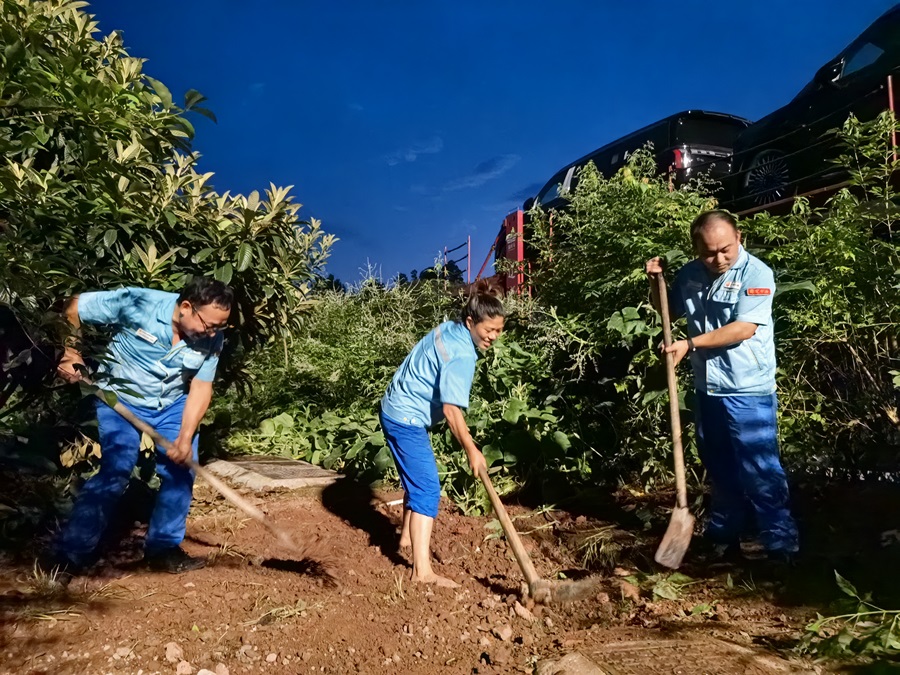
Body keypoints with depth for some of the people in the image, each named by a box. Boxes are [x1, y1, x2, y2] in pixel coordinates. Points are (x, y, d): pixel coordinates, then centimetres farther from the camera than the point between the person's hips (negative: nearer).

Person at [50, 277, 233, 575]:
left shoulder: (212, 339, -18)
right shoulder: (136, 304, -28)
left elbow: (201, 388, -13)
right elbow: (73, 308, -14)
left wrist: (185, 438, -22)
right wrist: (68, 352, -22)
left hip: (173, 404, 4)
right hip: (121, 398, -4)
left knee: (181, 470, -2)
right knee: (117, 469, -17)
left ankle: (162, 548, 15)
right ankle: (69, 556, -4)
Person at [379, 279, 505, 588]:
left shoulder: (449, 329, 4)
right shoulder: (461, 355, -25)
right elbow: (451, 409, -27)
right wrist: (472, 450, -19)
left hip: (398, 411, 10)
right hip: (407, 420, -10)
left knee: (416, 479, 24)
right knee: (427, 488, -12)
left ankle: (408, 536, 42)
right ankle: (422, 570, -12)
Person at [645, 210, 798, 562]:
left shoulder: (756, 273, -13)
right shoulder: (689, 273, 5)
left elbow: (744, 328, -22)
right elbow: (669, 311, 21)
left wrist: (690, 344, -20)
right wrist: (655, 283, 3)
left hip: (748, 391, -6)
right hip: (707, 388, 6)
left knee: (760, 472, 0)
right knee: (719, 469, 18)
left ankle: (781, 546, 16)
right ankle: (723, 538, 34)